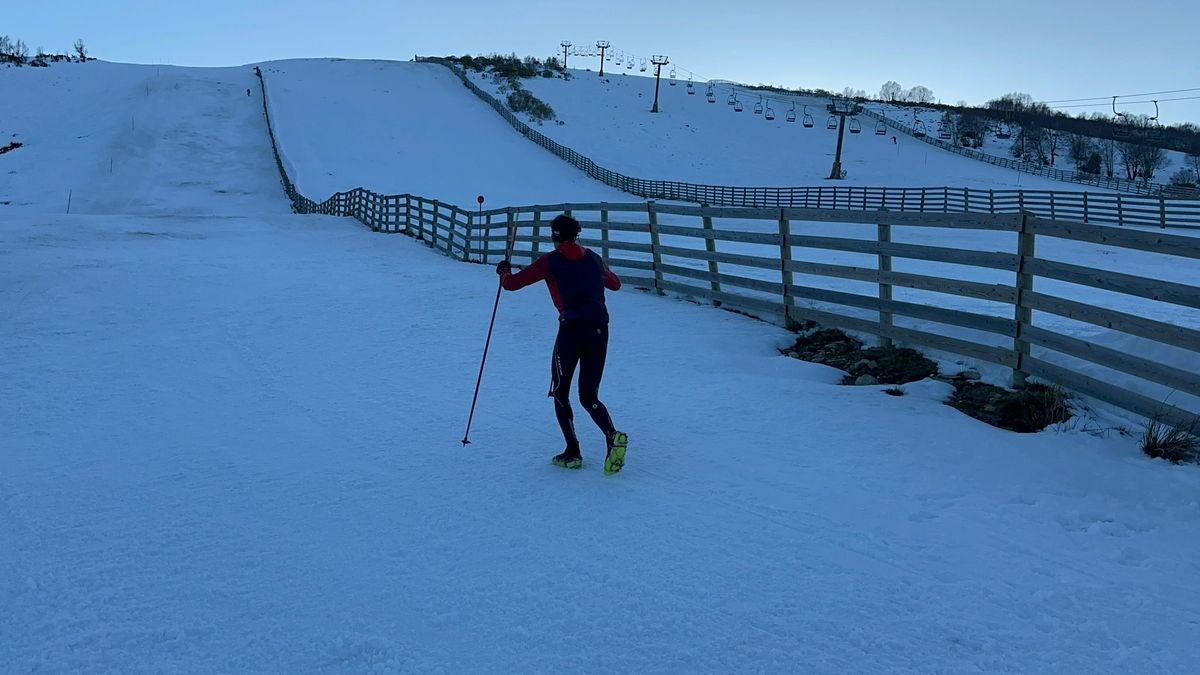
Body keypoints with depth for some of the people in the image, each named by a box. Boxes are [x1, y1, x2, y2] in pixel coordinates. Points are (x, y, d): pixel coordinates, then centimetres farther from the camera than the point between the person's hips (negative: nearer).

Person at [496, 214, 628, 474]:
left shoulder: (550, 261, 2)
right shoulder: (593, 258, 15)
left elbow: (511, 284, 5)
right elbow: (615, 284, 32)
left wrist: (504, 271, 28)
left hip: (572, 329, -4)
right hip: (600, 329, 4)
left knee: (560, 393, 14)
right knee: (589, 397, 13)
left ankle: (573, 453, 9)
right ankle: (613, 435, -14)